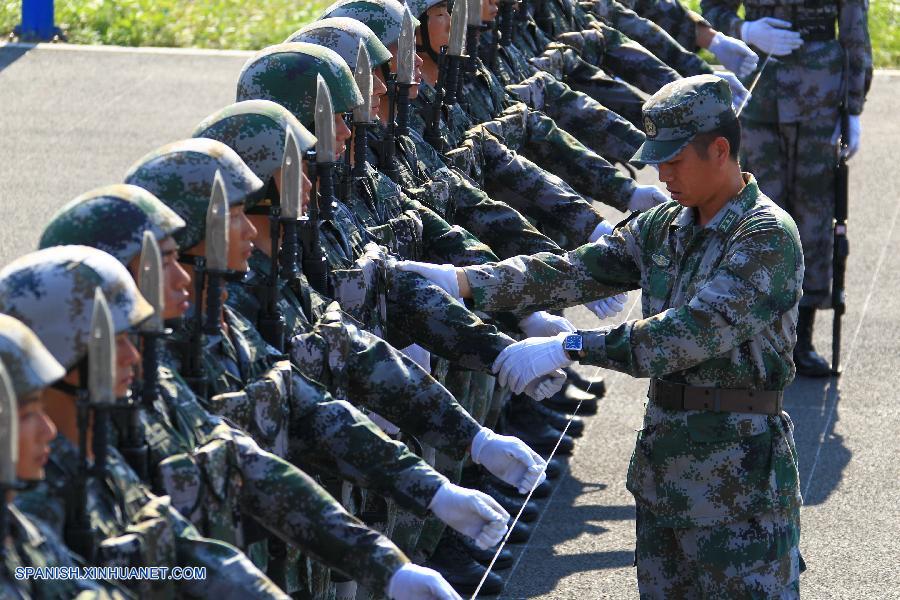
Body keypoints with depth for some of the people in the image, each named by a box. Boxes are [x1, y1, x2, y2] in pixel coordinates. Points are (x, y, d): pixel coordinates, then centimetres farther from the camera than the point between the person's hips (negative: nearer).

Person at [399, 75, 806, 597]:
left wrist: (570, 348, -29)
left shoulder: (769, 236, -16)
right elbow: (575, 272, 0)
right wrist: (460, 282, -12)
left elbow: (695, 332, -27)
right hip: (663, 455, 8)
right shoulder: (664, 227, 9)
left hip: (741, 471, -8)